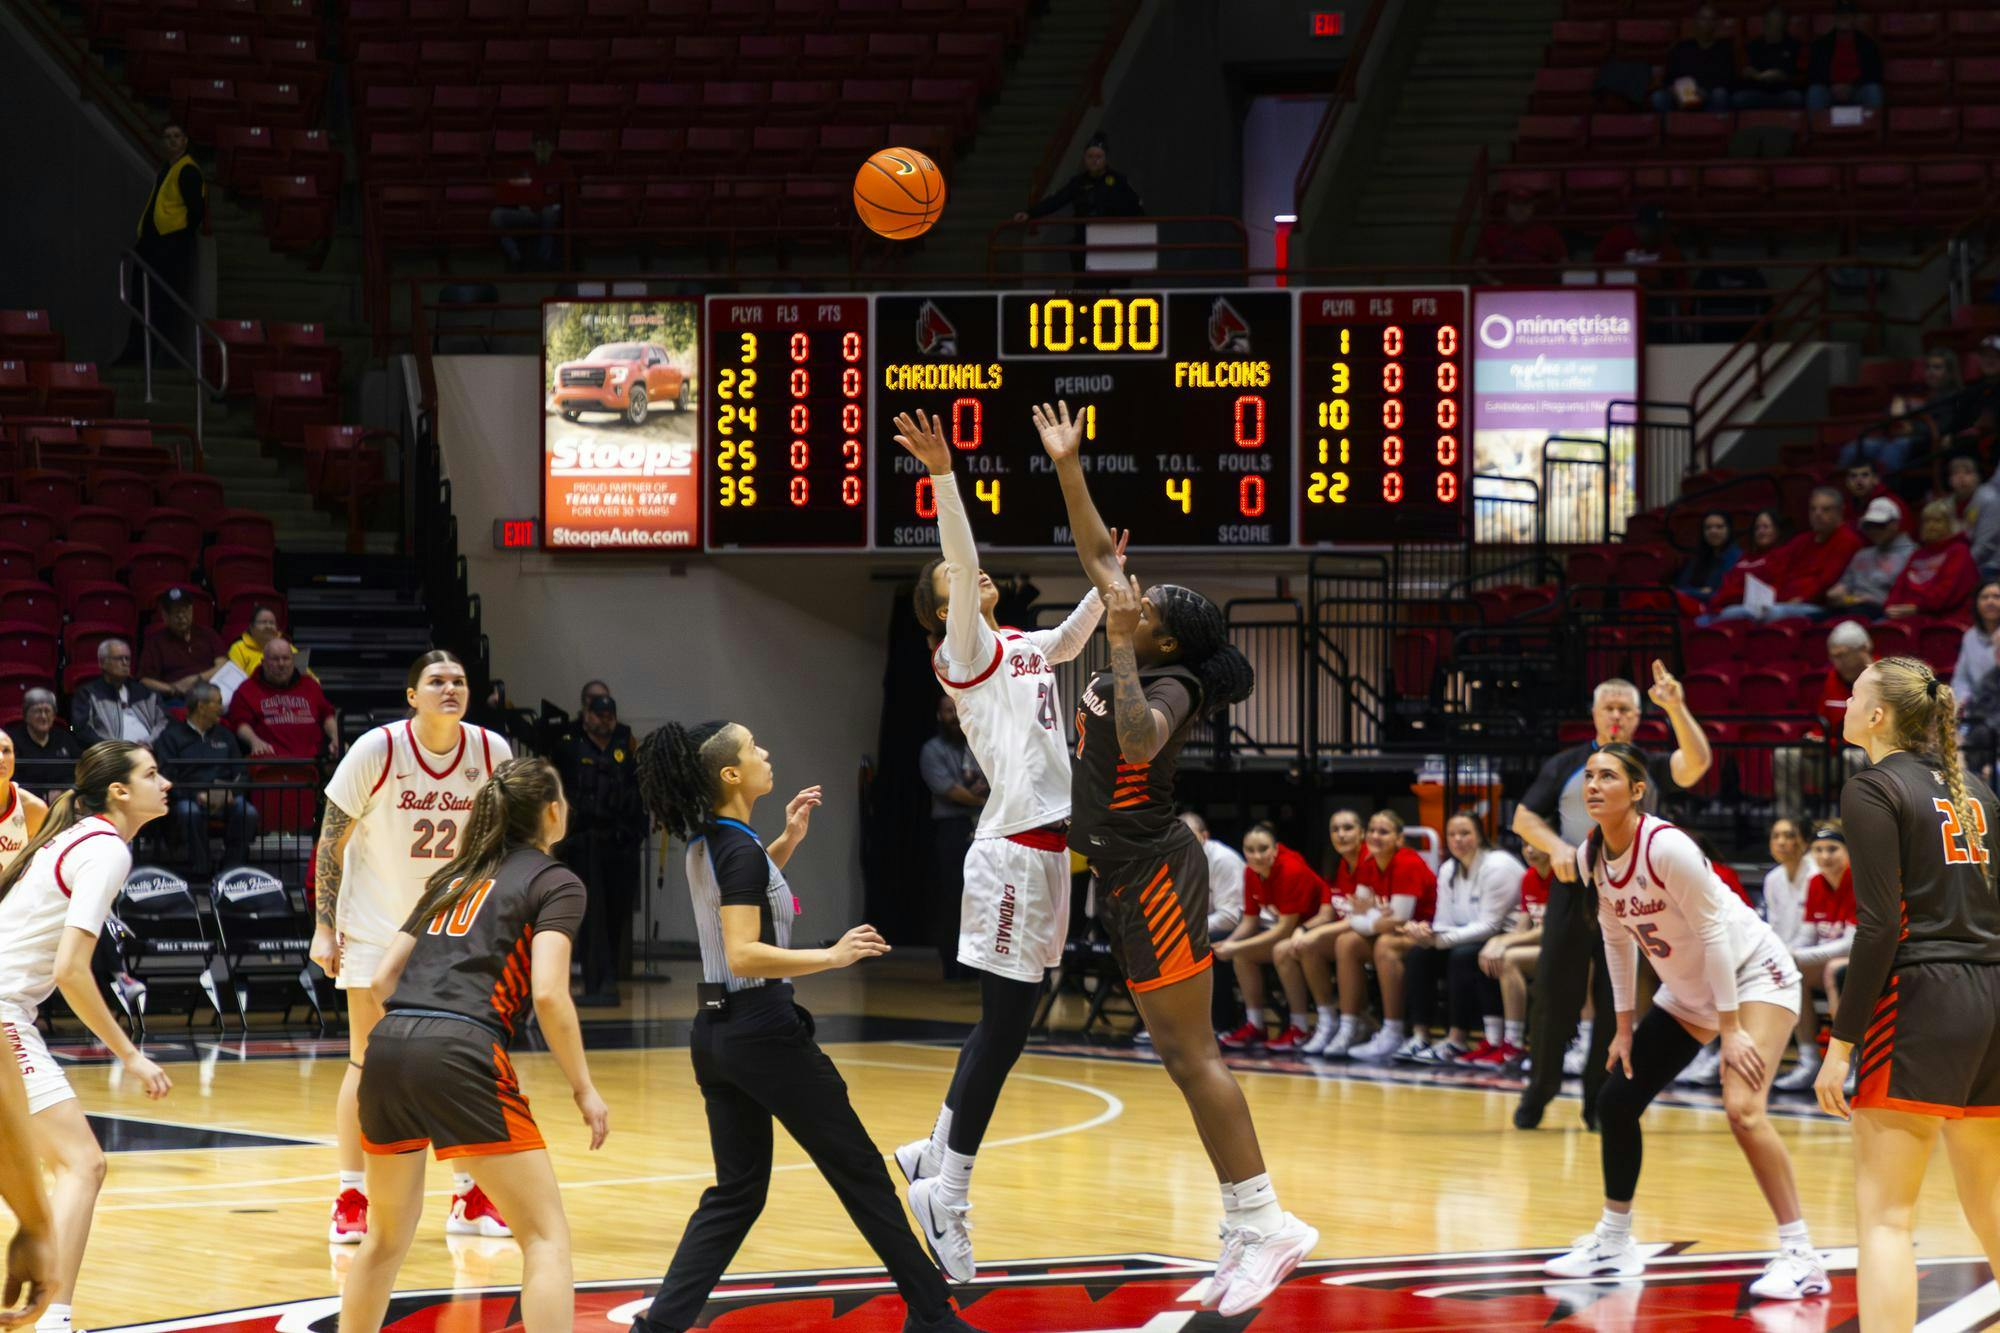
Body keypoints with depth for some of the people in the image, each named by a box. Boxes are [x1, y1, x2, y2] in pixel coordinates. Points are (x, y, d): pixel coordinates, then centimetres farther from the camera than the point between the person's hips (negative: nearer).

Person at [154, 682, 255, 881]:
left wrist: (231, 792, -8)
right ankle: (202, 869, -28)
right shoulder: (172, 735, 9)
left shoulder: (224, 734, 25)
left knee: (248, 812, -29)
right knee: (189, 812, -38)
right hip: (188, 796, -3)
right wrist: (198, 795, -17)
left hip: (224, 796, 3)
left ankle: (233, 867, -19)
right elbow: (167, 777, -3)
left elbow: (240, 772, 15)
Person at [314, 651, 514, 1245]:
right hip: (376, 923, -3)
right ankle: (351, 1200, 5)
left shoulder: (491, 753, -7)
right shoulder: (377, 750, -16)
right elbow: (331, 841, -8)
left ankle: (469, 1197, 15)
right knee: (368, 1061, -3)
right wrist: (324, 926, -12)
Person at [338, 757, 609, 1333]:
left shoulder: (451, 877, 26)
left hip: (386, 1048, 7)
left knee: (389, 1234, 23)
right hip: (460, 1054, -6)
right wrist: (584, 1090, 1)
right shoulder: (556, 882, 7)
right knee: (546, 1236, -1)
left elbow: (383, 978, 21)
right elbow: (548, 993, -7)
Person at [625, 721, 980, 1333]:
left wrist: (787, 841, 19)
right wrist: (833, 956, -30)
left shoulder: (706, 844, 8)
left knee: (736, 1193, 12)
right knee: (860, 1173, 3)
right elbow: (744, 955, -27)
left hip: (715, 1032, 9)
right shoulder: (741, 849, -18)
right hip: (763, 1031, -9)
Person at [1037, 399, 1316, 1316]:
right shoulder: (1142, 658, 7)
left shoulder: (1172, 685, -16)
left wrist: (1119, 646, -35)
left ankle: (1267, 1224, -7)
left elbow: (1138, 740, -39)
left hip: (1155, 876, -9)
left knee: (1191, 1057, -9)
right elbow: (1100, 556, 15)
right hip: (1129, 875, 9)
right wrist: (1067, 468, 11)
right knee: (1185, 1058, 8)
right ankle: (1246, 1234, 10)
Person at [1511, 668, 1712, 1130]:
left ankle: (1601, 1100, 12)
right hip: (1573, 891, 0)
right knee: (1554, 997, 1)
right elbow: (1524, 818, 9)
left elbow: (1696, 763, -13)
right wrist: (1556, 846, -11)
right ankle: (1539, 1089, 16)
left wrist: (1676, 708, -27)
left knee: (1618, 1006, 1)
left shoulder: (1648, 766, 6)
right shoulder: (1567, 765, 8)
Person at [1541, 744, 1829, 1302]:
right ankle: (1613, 1244, 22)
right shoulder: (1591, 856, -4)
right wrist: (1625, 1027, 10)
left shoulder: (1665, 847, -27)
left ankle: (1801, 1258, -20)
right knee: (1617, 1100, 7)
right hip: (1687, 991, 9)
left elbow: (1712, 932, -24)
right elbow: (1618, 938, 9)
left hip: (1752, 972, -9)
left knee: (1743, 1109, -25)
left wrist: (1731, 1030, -22)